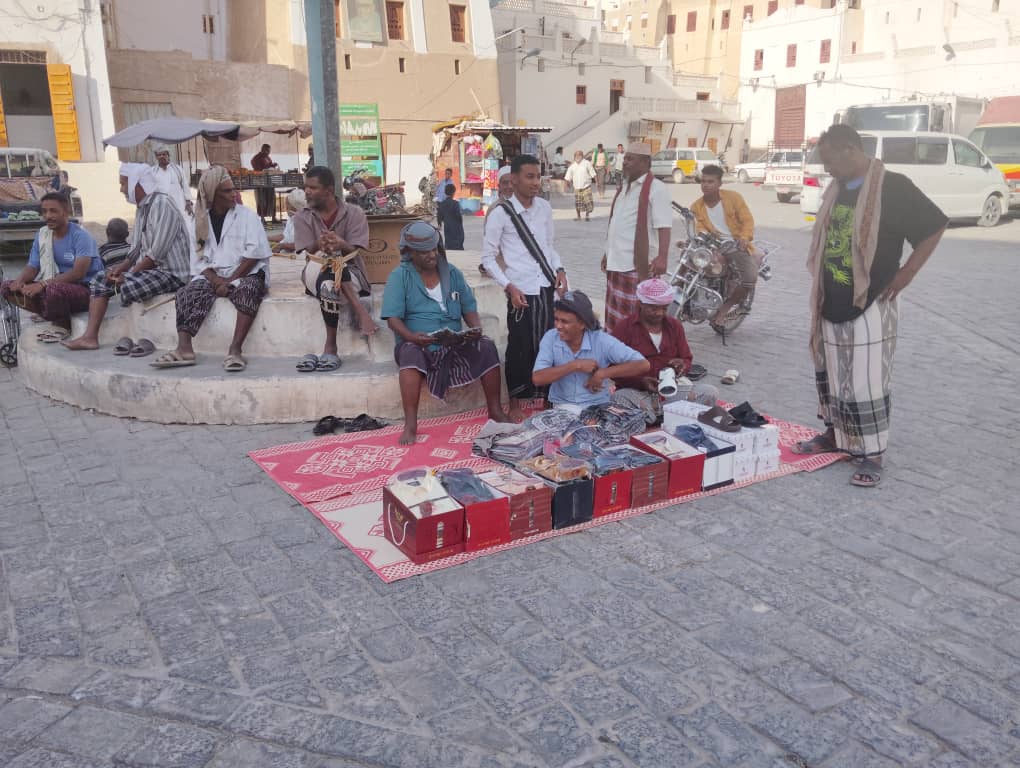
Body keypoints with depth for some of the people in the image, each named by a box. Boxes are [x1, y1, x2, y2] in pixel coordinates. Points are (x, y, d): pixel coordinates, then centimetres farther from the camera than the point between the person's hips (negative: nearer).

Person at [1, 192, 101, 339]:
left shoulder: (80, 236, -15)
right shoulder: (42, 235, 7)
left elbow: (78, 273, -25)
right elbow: (32, 266, 9)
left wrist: (43, 284, -30)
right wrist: (20, 280, -15)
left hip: (85, 288, -7)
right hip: (58, 284, 7)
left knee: (53, 288, -39)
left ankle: (62, 326, -9)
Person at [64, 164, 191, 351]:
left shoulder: (162, 204, -16)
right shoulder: (142, 207, 15)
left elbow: (156, 255, -22)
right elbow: (138, 249, 18)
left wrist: (130, 273, -17)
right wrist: (120, 268, 2)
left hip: (170, 271, -10)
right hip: (148, 267, 10)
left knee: (129, 286, -31)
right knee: (99, 280, 8)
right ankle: (90, 336, 1)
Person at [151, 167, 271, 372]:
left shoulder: (247, 215, 3)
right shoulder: (201, 220, 12)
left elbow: (254, 253, -7)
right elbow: (201, 258, 7)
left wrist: (231, 280, -15)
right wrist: (216, 281, -13)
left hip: (245, 273, -3)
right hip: (213, 275, 3)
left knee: (248, 289, -36)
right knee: (189, 292, -24)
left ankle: (235, 350, -43)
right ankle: (184, 349, -34)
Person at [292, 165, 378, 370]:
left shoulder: (354, 214, -1)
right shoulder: (302, 217, 5)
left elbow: (353, 252, -11)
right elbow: (307, 253, -7)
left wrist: (341, 245, -35)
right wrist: (319, 245, -30)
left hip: (351, 272, -1)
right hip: (317, 273, 1)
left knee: (330, 286, -36)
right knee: (327, 285, -36)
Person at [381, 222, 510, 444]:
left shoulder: (452, 273, 11)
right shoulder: (400, 276, -1)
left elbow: (469, 308, 12)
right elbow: (393, 318, -9)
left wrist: (476, 328, -11)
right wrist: (411, 336, -29)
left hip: (454, 344, 3)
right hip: (417, 344, -3)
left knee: (487, 347, -22)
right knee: (410, 354, -37)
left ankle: (495, 410, -10)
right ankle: (410, 425, -38)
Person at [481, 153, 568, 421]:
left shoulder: (545, 208, 7)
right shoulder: (501, 213, -8)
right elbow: (488, 257, -4)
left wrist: (559, 269, 1)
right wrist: (509, 287, -13)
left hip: (547, 288, 4)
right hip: (521, 291, -4)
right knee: (520, 348, 3)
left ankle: (546, 396, 25)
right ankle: (515, 403, 18)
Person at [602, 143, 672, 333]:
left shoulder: (656, 188, -9)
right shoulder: (624, 187, 18)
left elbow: (664, 226, -17)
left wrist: (662, 257, -28)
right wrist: (609, 254, 27)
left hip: (638, 265, -8)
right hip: (616, 264, 9)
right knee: (615, 318, 13)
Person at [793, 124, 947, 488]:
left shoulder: (892, 187, -12)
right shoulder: (837, 190, 10)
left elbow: (935, 226, -9)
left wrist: (905, 274, -10)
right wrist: (821, 291, 14)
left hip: (870, 305, -7)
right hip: (833, 304, 7)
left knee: (868, 380, -3)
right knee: (832, 375, 15)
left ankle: (873, 454, 7)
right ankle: (835, 433, 31)